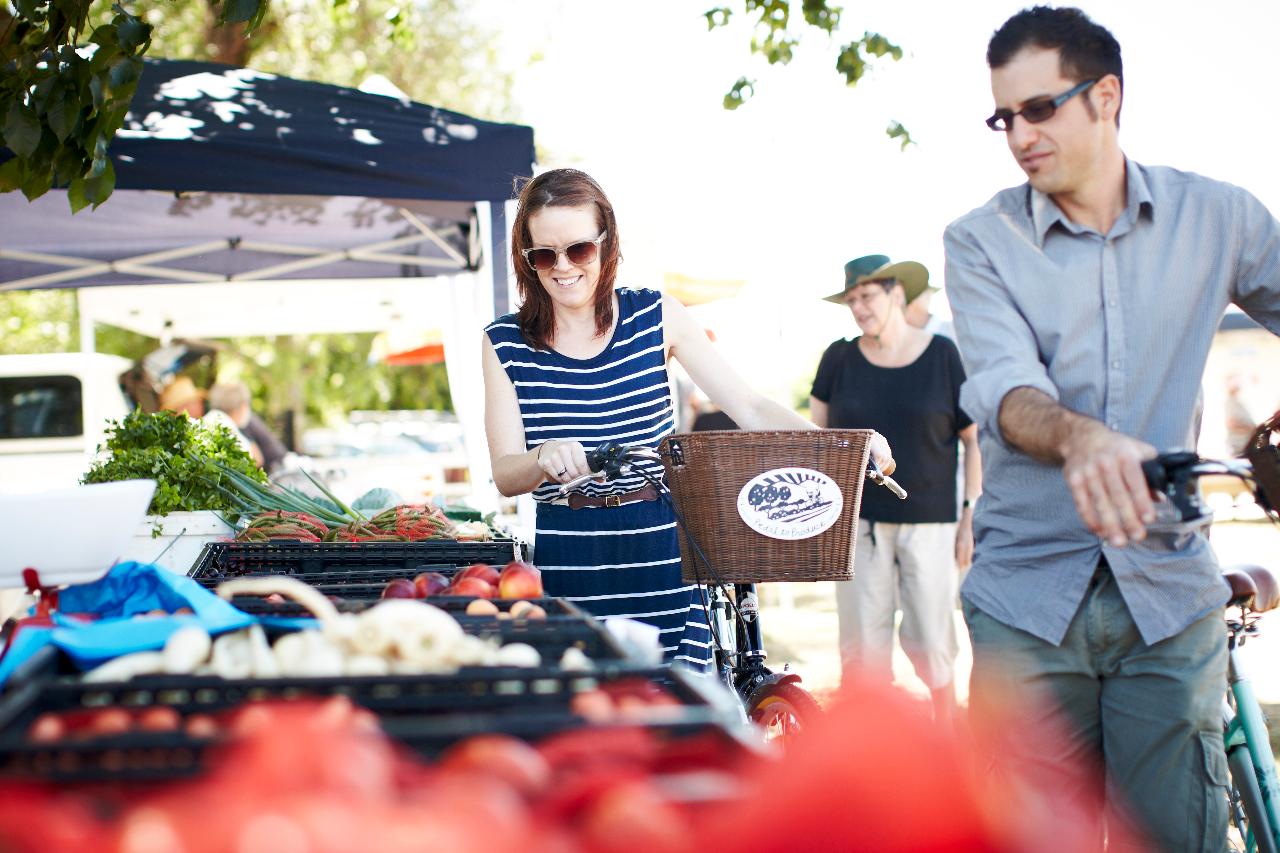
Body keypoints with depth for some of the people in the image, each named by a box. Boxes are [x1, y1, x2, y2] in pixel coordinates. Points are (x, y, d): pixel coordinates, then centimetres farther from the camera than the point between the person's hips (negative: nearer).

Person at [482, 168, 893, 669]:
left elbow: (747, 407, 2)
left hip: (665, 558, 0)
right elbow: (505, 476, -4)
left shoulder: (656, 318, 4)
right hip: (567, 570, 0)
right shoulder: (505, 344, 3)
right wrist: (545, 457, -27)